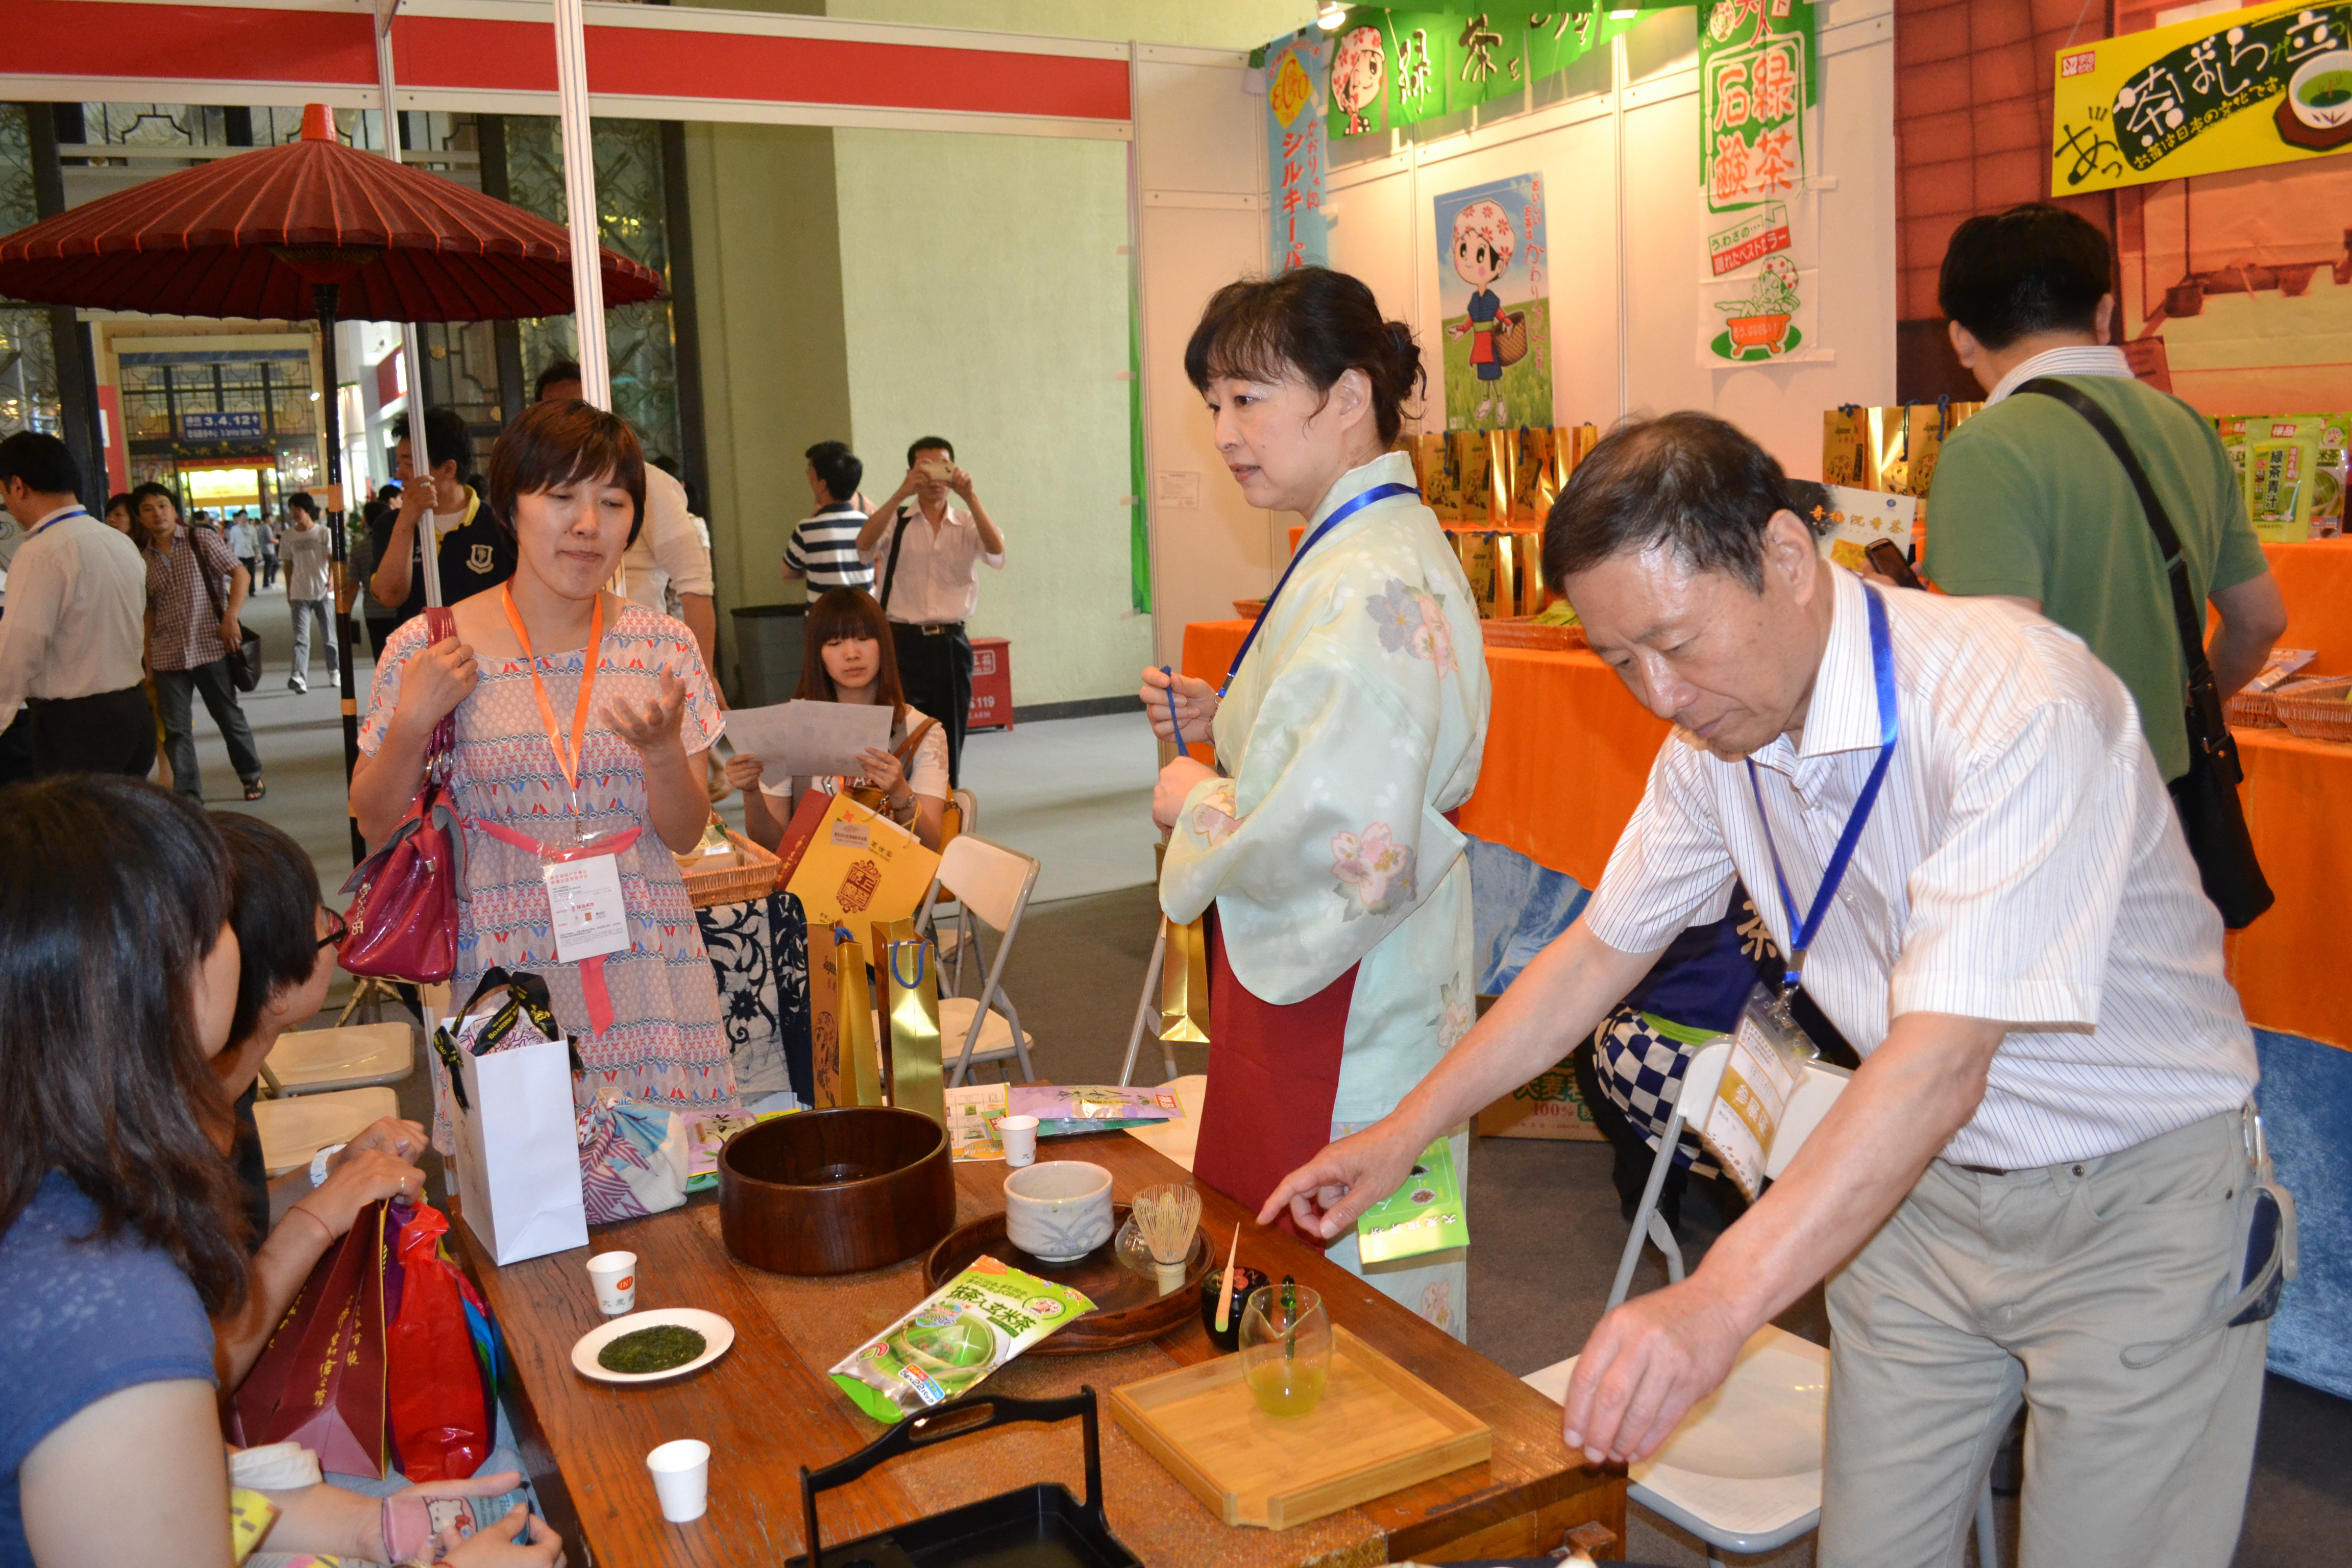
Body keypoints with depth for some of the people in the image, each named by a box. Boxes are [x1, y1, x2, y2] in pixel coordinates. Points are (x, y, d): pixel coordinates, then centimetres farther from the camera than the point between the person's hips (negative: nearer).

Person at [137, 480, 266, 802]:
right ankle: (188, 794, 10)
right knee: (175, 728, 3)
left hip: (210, 647, -3)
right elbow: (149, 611, 14)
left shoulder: (202, 539, 0)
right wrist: (147, 656, 10)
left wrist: (231, 617, -14)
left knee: (229, 717, 7)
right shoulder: (143, 558, 8)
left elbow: (241, 575, -3)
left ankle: (252, 775, 25)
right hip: (167, 656, 3)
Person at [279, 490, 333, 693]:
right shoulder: (289, 536, 7)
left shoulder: (324, 532, -1)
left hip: (323, 593, -1)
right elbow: (288, 565, 12)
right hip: (300, 595, 1)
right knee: (301, 638, -9)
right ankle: (299, 677, -20)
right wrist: (289, 593, 10)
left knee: (329, 637, 8)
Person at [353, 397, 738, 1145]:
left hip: (644, 966, 2)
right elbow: (375, 827, 5)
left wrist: (663, 748, -15)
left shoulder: (663, 647, 2)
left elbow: (685, 835, 4)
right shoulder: (428, 649, -3)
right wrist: (412, 723, -10)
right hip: (498, 966, -1)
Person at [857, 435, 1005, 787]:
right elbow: (864, 546, -17)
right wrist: (901, 494, -24)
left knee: (951, 743, 10)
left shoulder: (967, 525, 8)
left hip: (951, 645, 2)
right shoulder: (895, 521, 4)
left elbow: (997, 550, -12)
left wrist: (970, 497, -22)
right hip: (903, 643, -2)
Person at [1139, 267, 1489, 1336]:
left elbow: (1349, 849, -31)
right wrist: (1226, 723, 6)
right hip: (1348, 987, 10)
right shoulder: (1370, 548, 9)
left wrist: (1198, 805, -14)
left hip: (1348, 1002, -10)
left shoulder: (1376, 587, -24)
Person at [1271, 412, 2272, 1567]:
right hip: (1917, 1182, 5)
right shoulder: (1716, 736, -7)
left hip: (2132, 1209, -5)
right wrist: (1402, 1134, 5)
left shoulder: (2015, 703, -29)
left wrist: (1721, 1299, -44)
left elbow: (1944, 1059, -37)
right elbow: (1602, 949, 5)